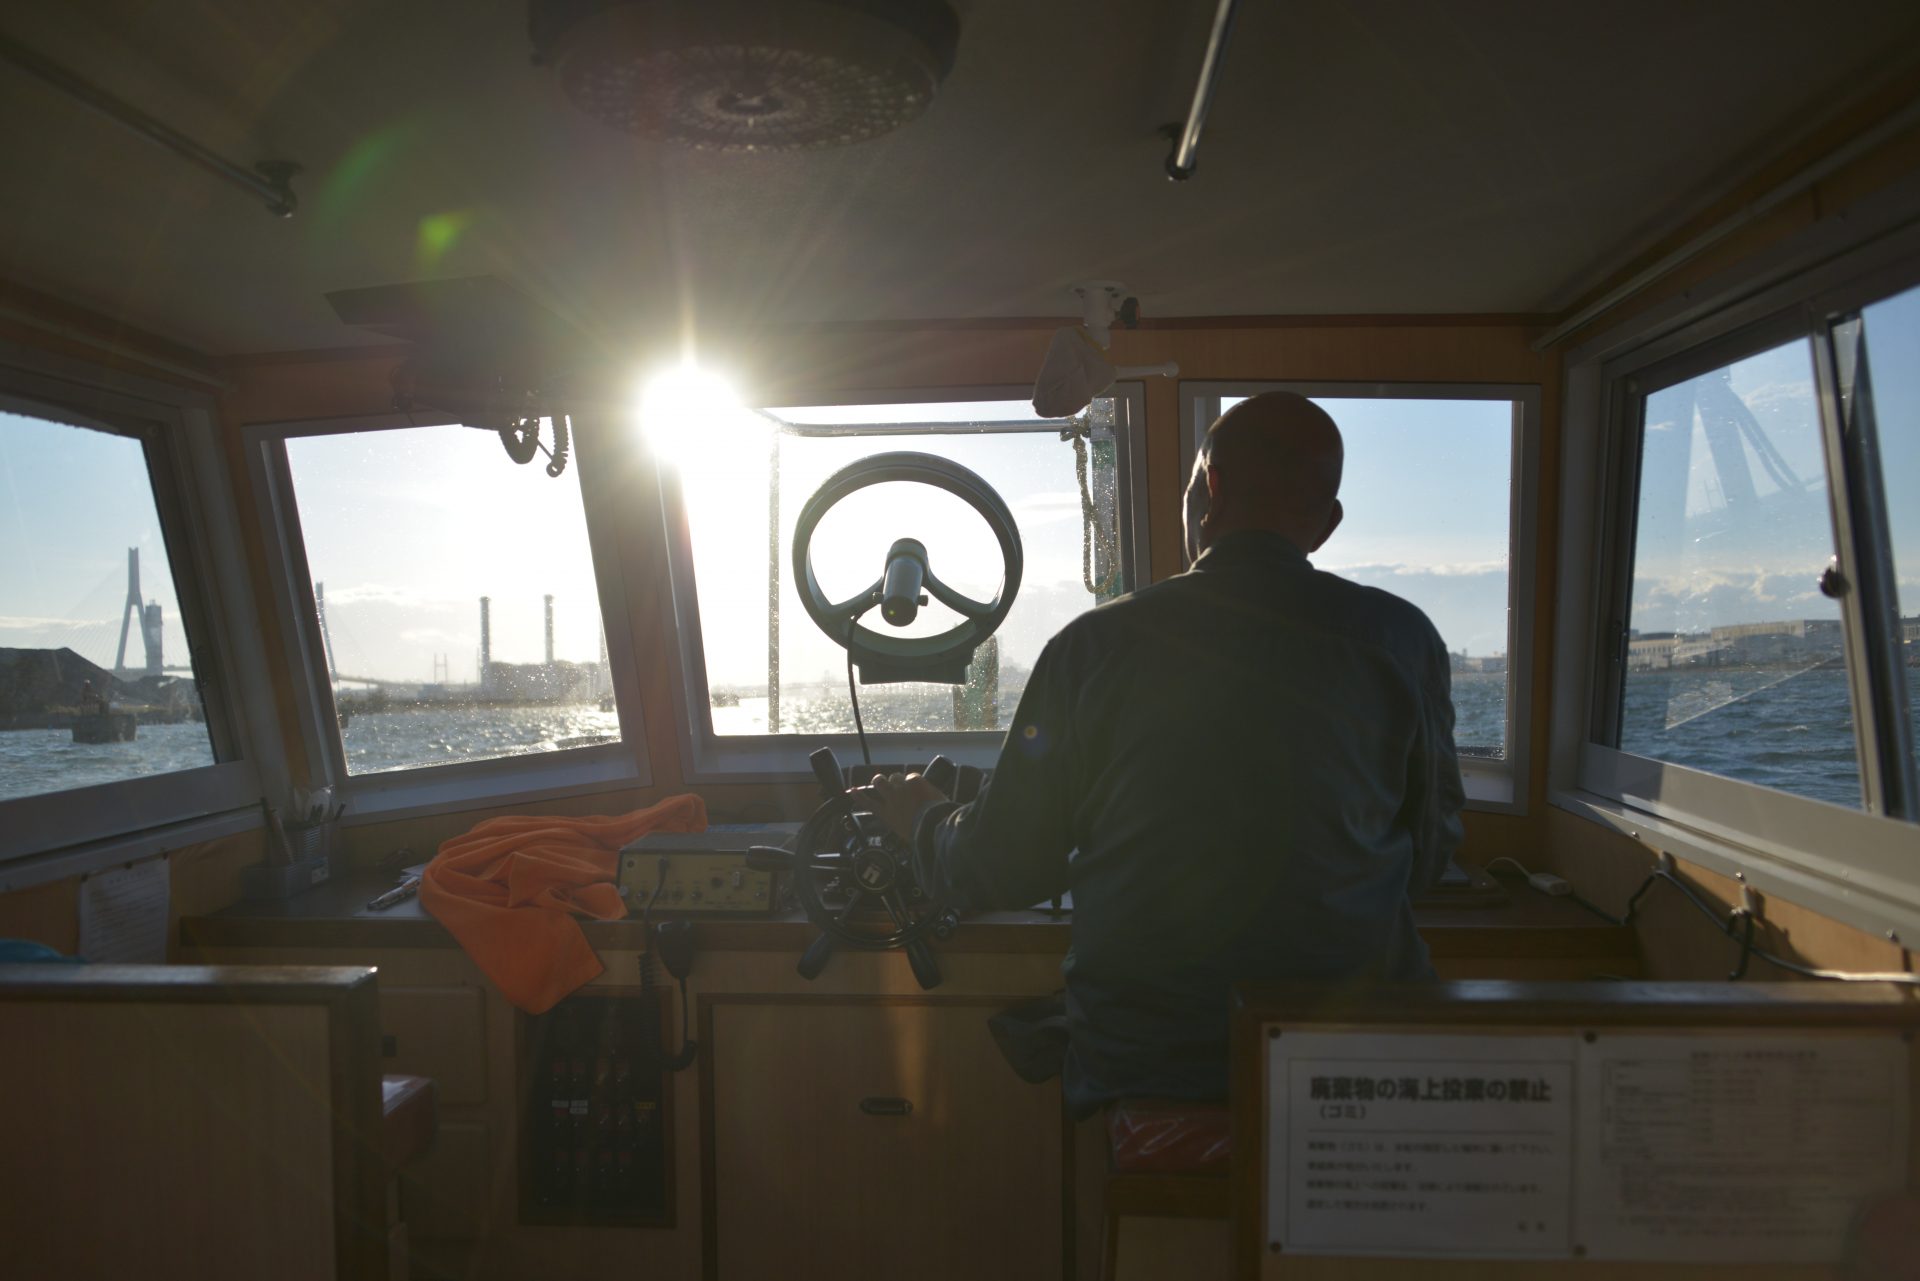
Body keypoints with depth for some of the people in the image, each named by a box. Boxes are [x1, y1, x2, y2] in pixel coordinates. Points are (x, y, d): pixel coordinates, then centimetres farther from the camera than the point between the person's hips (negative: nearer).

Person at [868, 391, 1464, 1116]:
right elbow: (1427, 858, 10)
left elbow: (1004, 870, 3)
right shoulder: (1402, 640, -2)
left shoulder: (1095, 644, -5)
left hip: (1137, 1066, 0)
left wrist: (920, 818, 25)